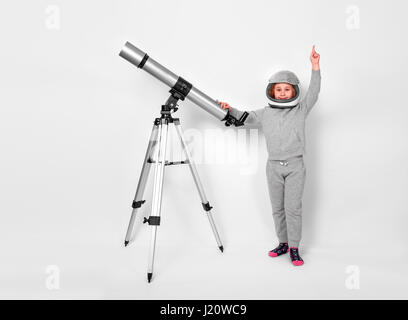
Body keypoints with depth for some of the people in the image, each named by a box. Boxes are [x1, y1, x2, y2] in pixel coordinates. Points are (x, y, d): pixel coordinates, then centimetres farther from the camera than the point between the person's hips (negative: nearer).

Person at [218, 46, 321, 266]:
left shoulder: (301, 110, 2)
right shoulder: (265, 114, 7)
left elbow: (313, 93, -9)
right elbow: (245, 120, 12)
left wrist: (315, 66, -18)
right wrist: (231, 110, -4)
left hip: (295, 166, -3)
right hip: (273, 166, 3)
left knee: (293, 207, -4)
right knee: (277, 208, 11)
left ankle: (294, 248, 8)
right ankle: (283, 243, 26)